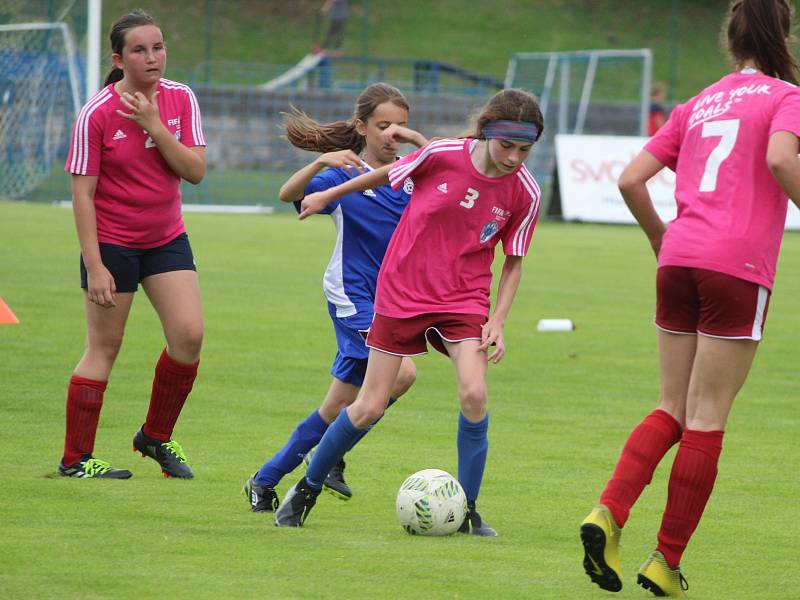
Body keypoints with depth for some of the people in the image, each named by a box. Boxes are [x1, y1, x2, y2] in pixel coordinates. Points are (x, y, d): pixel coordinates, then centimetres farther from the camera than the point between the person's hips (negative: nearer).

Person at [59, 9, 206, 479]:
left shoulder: (181, 100, -2)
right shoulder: (97, 114, -15)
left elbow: (195, 171, -8)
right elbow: (82, 194, -14)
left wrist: (154, 127, -20)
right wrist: (95, 267, -17)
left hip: (167, 238, 5)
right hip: (112, 242, -4)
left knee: (189, 335, -8)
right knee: (104, 348, -2)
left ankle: (156, 437, 12)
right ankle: (76, 458, 8)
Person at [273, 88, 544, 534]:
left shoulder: (524, 192, -10)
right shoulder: (443, 154, -15)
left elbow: (513, 262, 3)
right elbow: (389, 175, 5)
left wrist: (498, 322, -7)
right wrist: (328, 195, 16)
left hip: (464, 300, 1)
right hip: (402, 292, -1)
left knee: (474, 393, -21)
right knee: (370, 407, 1)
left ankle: (467, 510, -3)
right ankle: (307, 490, 23)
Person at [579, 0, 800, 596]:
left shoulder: (698, 105, 19)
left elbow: (631, 179, 13)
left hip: (678, 262, 5)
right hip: (739, 267, -5)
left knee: (673, 409, 13)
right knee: (706, 420, 1)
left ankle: (609, 513, -8)